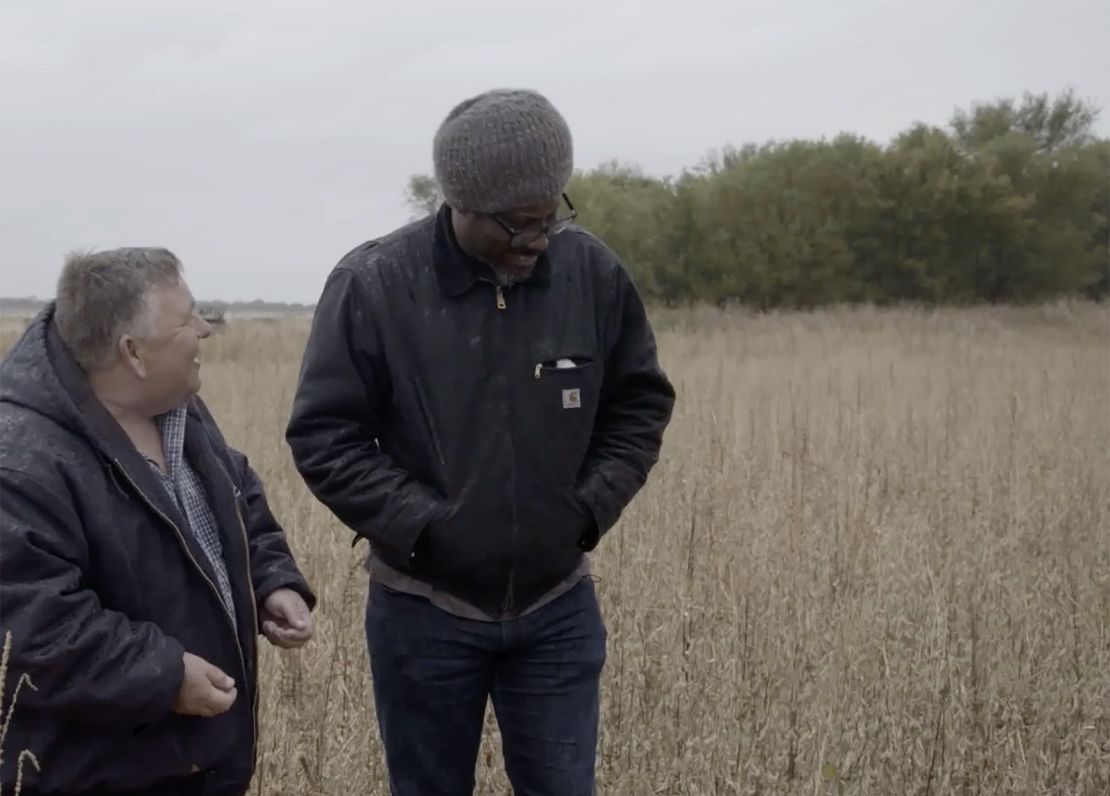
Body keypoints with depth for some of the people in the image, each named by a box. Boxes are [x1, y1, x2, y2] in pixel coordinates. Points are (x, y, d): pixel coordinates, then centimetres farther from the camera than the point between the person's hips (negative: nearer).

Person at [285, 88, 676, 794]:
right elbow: (324, 435, -8)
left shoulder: (594, 272, -6)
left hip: (558, 609, 2)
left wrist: (591, 508, -6)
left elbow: (641, 404, 6)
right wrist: (420, 526, -17)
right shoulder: (372, 285, -14)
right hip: (423, 613, -2)